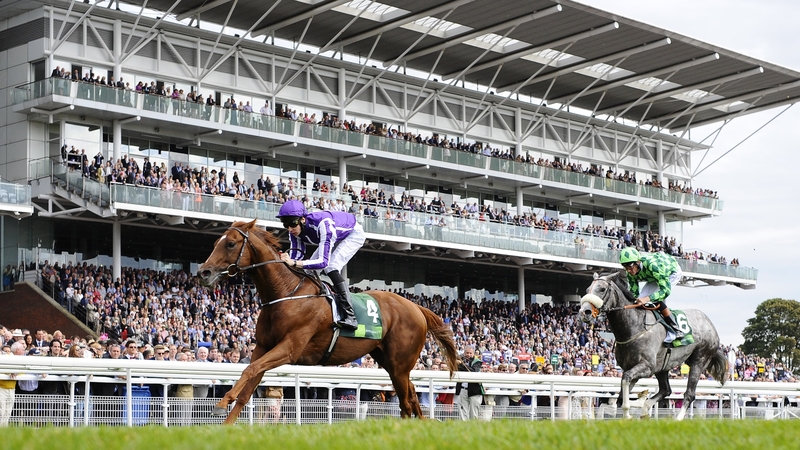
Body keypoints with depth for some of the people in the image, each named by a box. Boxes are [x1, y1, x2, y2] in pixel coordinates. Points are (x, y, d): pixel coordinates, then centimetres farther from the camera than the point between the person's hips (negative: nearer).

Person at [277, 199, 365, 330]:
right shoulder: (295, 231, -20)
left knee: (331, 266, -28)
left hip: (353, 234, -8)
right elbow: (295, 257, -18)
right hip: (336, 239, 8)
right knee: (310, 270, -1)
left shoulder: (322, 224, -43)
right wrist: (285, 261, -41)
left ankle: (349, 317, -31)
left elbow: (323, 261, -47)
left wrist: (294, 263, -57)